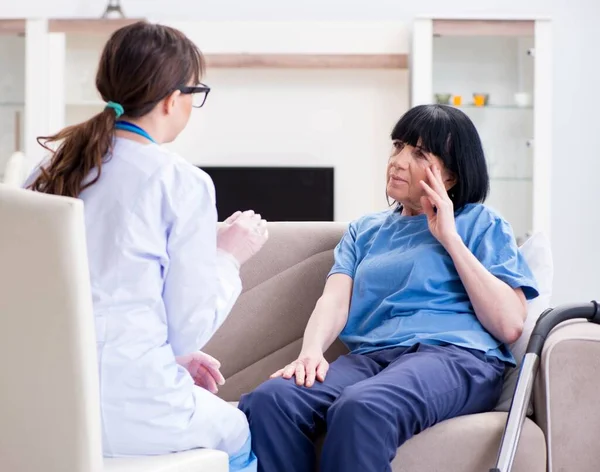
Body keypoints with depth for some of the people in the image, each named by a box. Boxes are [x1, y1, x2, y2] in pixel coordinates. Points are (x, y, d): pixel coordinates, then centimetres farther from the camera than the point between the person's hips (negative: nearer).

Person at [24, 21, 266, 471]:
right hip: (128, 408, -6)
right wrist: (229, 255, 9)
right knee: (239, 433, 27)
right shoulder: (184, 182, -10)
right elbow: (189, 329, -7)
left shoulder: (54, 164, 7)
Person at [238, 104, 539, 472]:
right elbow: (335, 302, 9)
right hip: (371, 356, 4)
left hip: (455, 355, -4)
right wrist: (311, 351, -13)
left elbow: (510, 326, -1)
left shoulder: (482, 224, 14)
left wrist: (450, 238, 0)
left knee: (360, 408, -39)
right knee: (269, 400, -29)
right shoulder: (365, 230, 27)